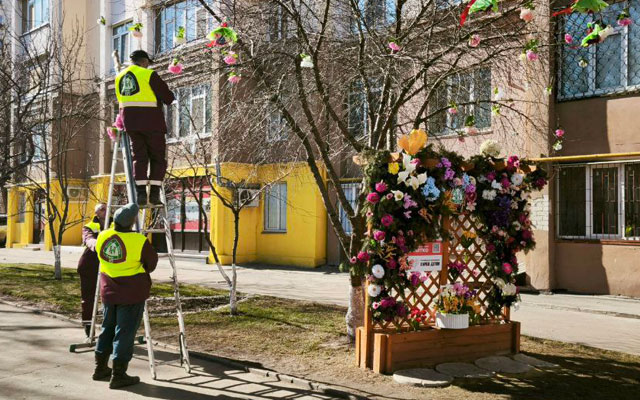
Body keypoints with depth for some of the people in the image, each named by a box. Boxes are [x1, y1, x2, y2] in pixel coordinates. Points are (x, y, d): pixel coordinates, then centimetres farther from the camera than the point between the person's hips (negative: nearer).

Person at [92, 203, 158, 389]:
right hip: (132, 293, -6)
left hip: (109, 292, 6)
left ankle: (100, 368, 30)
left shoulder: (102, 236, -4)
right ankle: (118, 375, 5)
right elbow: (151, 264, -4)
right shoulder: (139, 241, -18)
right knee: (125, 333, 1)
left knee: (107, 329, 20)